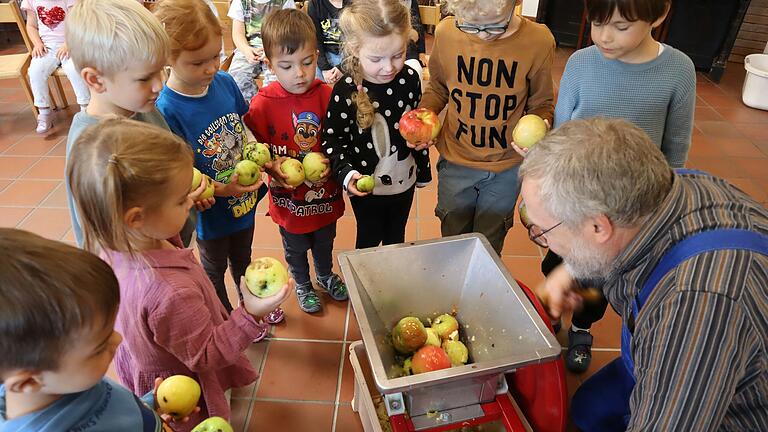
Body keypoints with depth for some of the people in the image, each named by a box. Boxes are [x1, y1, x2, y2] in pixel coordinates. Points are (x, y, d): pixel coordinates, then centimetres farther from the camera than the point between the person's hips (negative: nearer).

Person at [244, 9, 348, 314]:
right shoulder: (262, 104, -18)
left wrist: (329, 163, -23)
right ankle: (302, 285, 52)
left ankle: (326, 275, 58)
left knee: (325, 242, 28)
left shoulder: (326, 95, -14)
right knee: (296, 249, 23)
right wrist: (273, 165, -26)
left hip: (325, 193, 2)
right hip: (289, 199, -1)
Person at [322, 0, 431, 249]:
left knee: (396, 240, 26)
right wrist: (346, 172, -30)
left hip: (404, 181, 4)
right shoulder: (346, 91, -24)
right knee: (369, 240, 19)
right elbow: (332, 138, -13)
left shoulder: (410, 79, -12)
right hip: (366, 186, -3)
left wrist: (424, 170, 11)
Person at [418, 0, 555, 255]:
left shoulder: (538, 41, -17)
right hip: (455, 160, 1)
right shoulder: (446, 32, -14)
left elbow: (541, 103, -3)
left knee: (489, 246, 18)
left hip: (506, 168, -1)